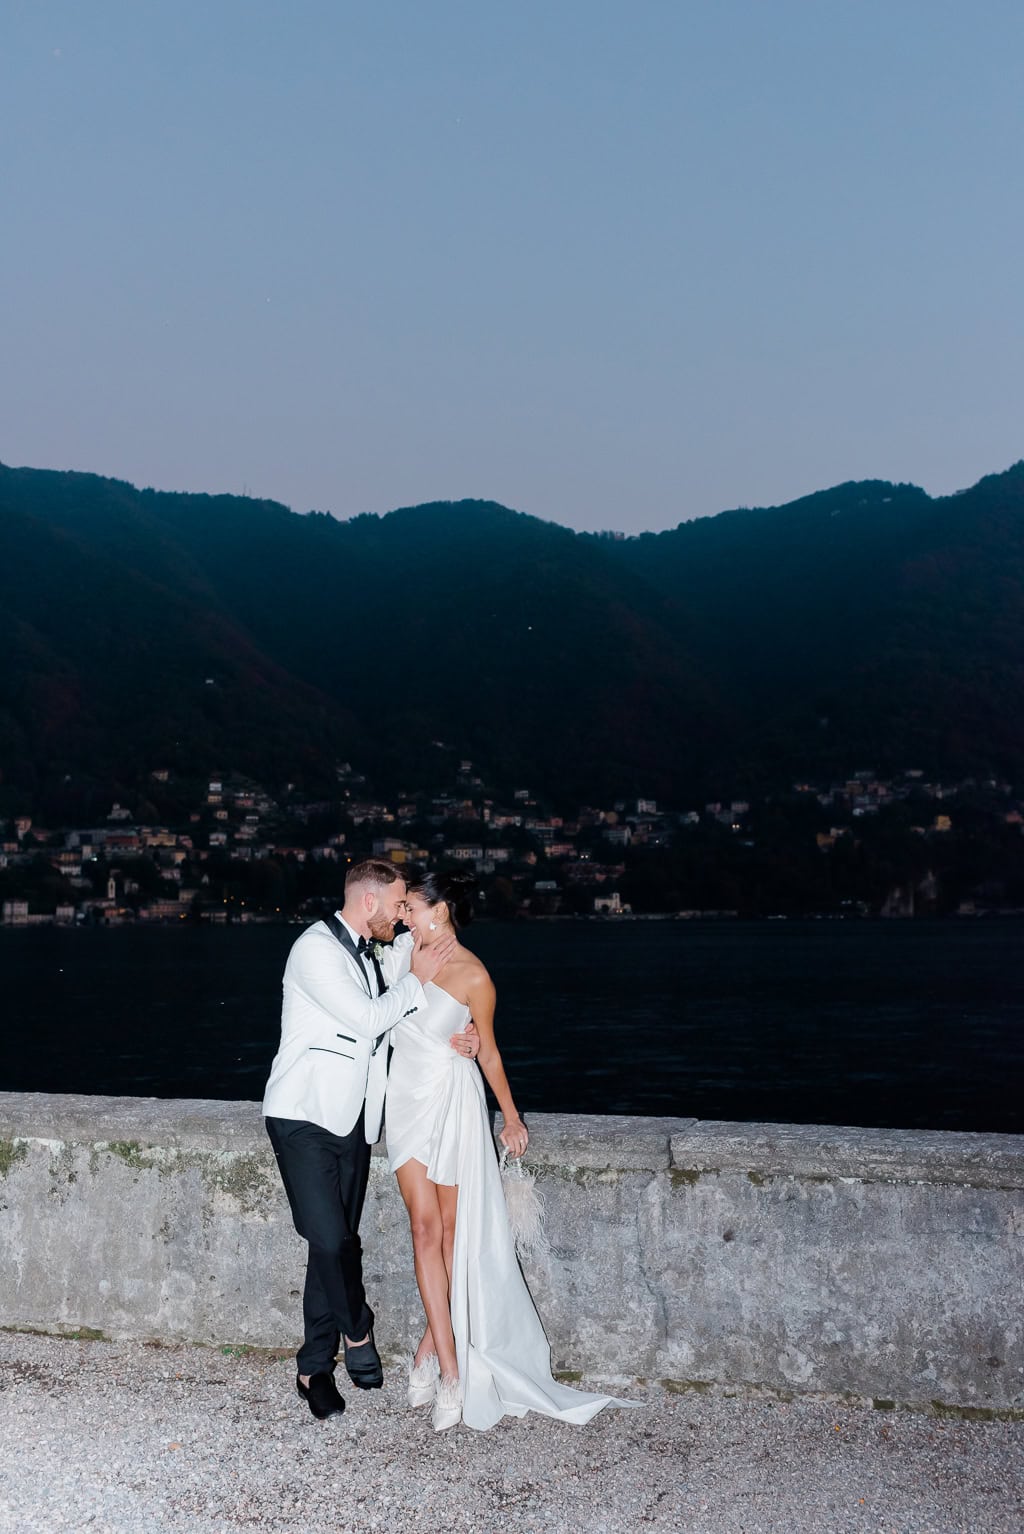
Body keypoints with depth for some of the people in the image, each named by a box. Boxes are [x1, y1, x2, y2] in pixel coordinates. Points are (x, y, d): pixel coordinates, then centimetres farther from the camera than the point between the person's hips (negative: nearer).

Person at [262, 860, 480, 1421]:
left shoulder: (374, 954, 13)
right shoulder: (316, 948, -14)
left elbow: (395, 1018, 21)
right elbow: (368, 1019, -19)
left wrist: (452, 1036, 3)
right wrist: (415, 978, -7)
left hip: (353, 1120, 8)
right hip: (304, 1116, -7)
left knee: (337, 1242, 7)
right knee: (330, 1239, -15)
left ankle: (314, 1369, 15)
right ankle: (357, 1332, 10)